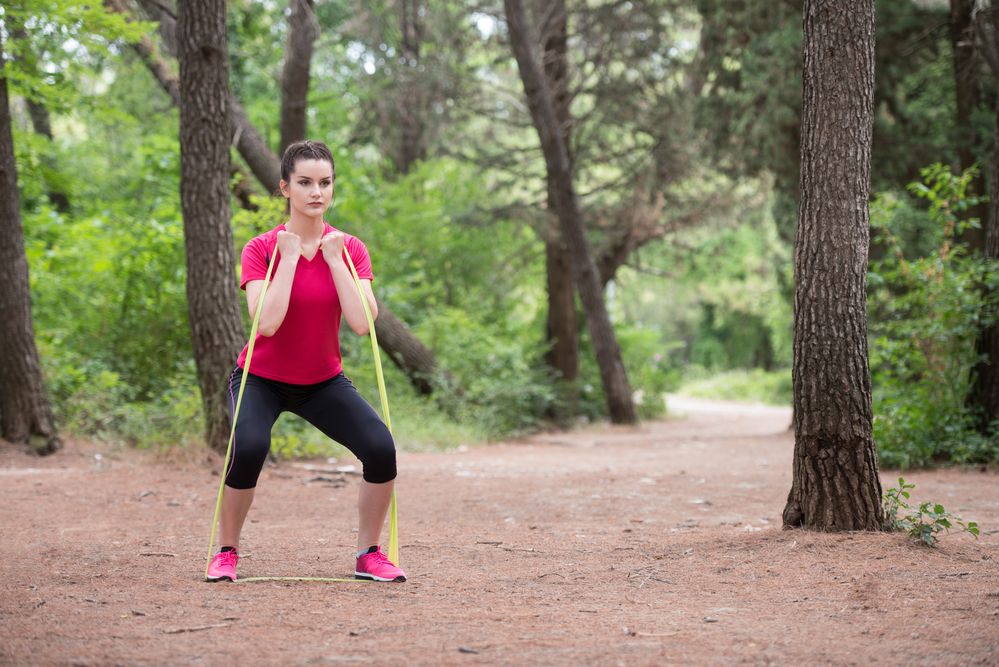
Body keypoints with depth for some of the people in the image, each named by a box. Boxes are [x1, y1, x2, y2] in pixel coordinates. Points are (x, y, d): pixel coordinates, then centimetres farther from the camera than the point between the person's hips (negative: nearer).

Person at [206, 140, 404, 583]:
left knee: (380, 448, -19)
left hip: (323, 381, 3)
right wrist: (289, 258, -23)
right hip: (262, 379, -3)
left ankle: (369, 555, 0)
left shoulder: (348, 249, -6)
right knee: (249, 448, -31)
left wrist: (335, 260, -20)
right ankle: (226, 553, -9)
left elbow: (362, 323, -20)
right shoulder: (262, 250, -13)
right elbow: (267, 322, -28)